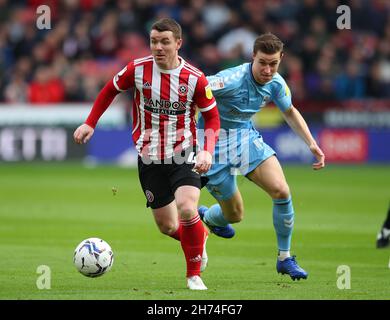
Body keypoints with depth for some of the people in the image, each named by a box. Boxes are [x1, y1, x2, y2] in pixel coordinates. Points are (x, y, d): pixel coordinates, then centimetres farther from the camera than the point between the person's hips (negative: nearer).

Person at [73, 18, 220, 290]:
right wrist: (90, 124, 6)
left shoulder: (195, 78, -12)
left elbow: (212, 117, -1)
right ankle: (200, 236, 42)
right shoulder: (138, 70, -8)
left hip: (183, 156, -2)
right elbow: (111, 90, 11)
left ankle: (194, 274, -6)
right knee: (167, 227, 5)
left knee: (187, 209, -26)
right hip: (150, 160, 3)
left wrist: (208, 151, -16)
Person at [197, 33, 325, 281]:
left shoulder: (276, 84, -7)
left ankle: (285, 258, 2)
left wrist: (312, 144, 5)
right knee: (235, 215, 3)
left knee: (281, 191, -16)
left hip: (247, 139, 5)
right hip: (215, 142, -5)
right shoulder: (233, 79, -30)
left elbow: (290, 112, 13)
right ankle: (205, 217, 43)